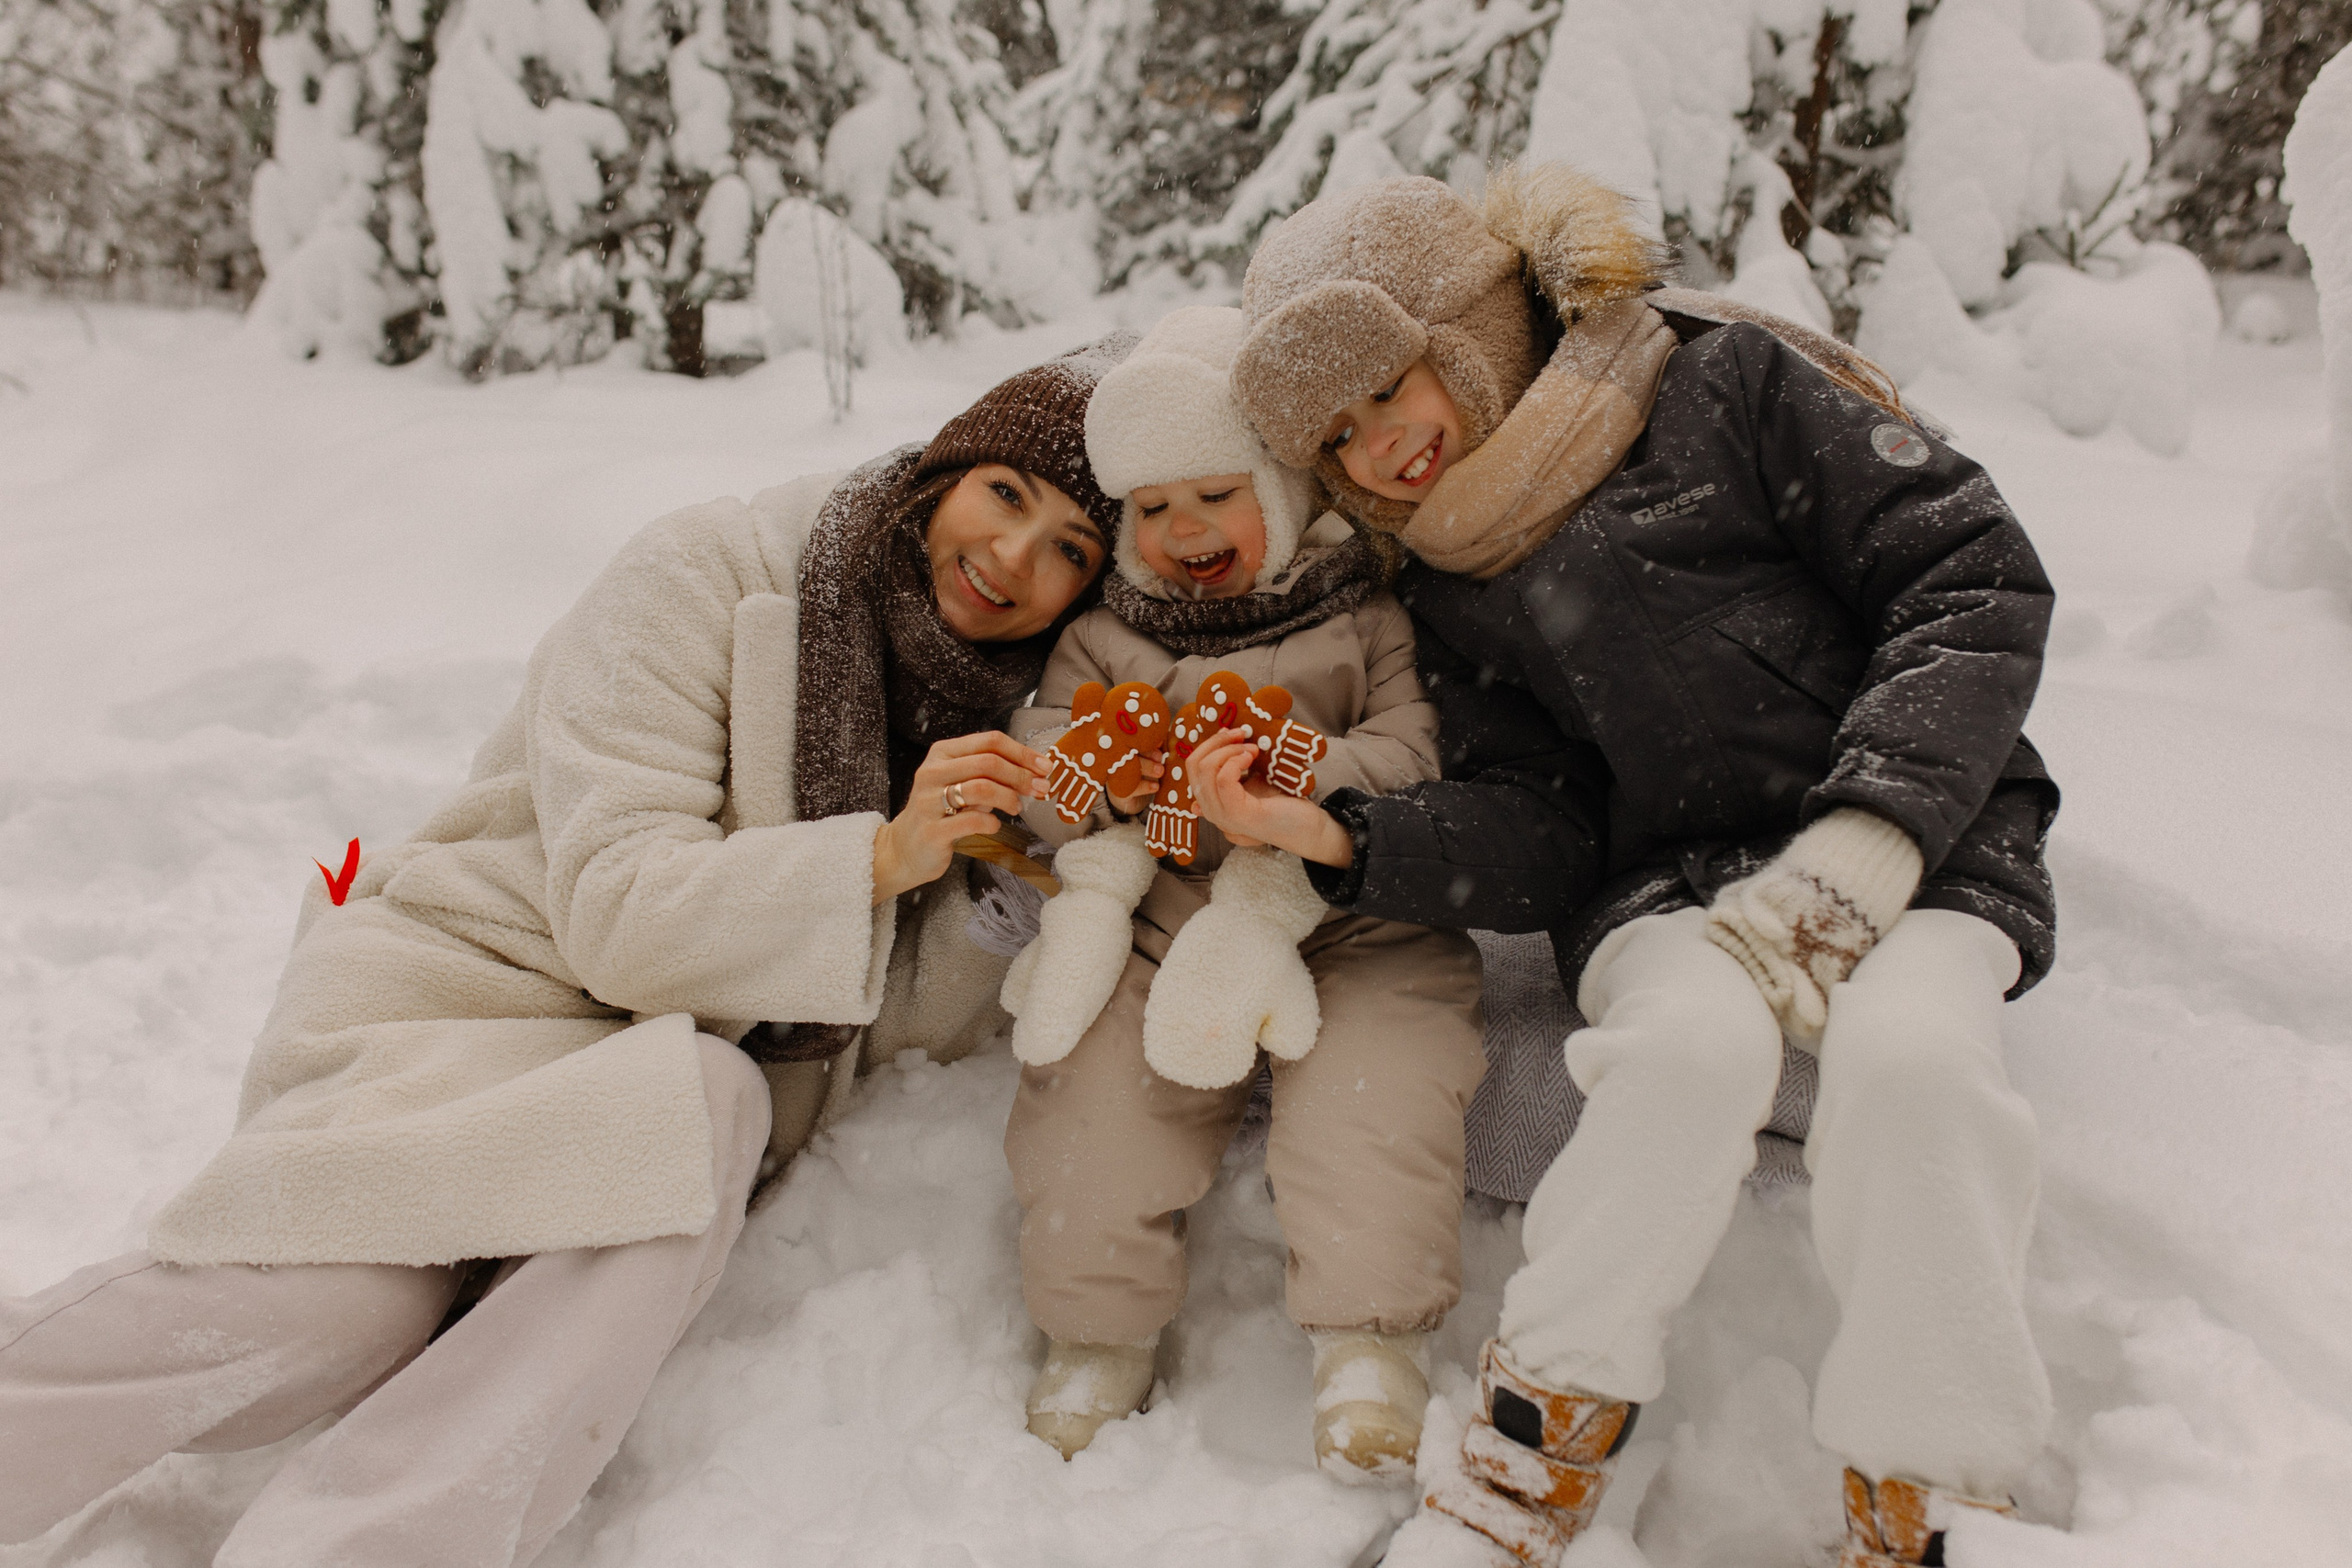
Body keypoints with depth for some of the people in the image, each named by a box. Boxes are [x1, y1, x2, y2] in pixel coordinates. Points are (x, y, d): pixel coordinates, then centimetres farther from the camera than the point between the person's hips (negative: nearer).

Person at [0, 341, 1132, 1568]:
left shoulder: (985, 713, 5)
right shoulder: (699, 582, -11)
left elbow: (913, 1014, 0)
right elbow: (619, 912, -18)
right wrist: (887, 853, -29)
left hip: (667, 1071, 4)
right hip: (474, 983, -3)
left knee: (711, 1119, -32)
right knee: (331, 1310, -29)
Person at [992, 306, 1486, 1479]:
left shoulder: (1366, 614, 6)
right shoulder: (1104, 634, 16)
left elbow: (1415, 758, -5)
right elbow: (1037, 759, 11)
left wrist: (1297, 781, -24)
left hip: (1350, 914, -2)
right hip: (1158, 912, 2)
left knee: (1375, 1076, -24)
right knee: (1091, 1078, -15)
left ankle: (1368, 1336, -10)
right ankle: (1098, 1326, 3)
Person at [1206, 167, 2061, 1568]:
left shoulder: (1723, 379, -2)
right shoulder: (1454, 590, 11)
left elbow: (1980, 579, -7)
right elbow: (1539, 832, 2)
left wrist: (1857, 845, -18)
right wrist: (1346, 840, -16)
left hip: (1917, 837, -2)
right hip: (1667, 878, 2)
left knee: (1914, 1052, -33)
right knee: (1691, 1038, -31)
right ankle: (1541, 1455, -18)